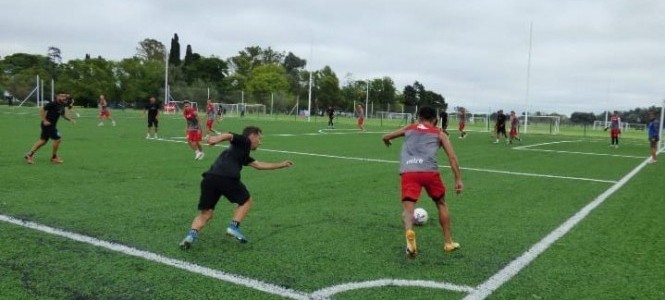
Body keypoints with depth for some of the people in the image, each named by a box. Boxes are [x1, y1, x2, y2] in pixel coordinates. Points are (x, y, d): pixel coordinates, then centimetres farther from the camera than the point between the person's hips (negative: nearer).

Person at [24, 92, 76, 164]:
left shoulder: (62, 105, 8)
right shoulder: (53, 104, -18)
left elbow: (63, 114, 25)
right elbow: (41, 110, -17)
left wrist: (70, 120, 12)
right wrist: (44, 121, -20)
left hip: (51, 125, 9)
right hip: (48, 124, -9)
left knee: (43, 141, 11)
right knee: (58, 139, -7)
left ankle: (29, 155, 18)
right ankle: (54, 157, 7)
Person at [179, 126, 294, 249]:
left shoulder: (243, 154, 38)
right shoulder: (244, 141, 15)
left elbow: (259, 165, 48)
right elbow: (229, 136, -6)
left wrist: (281, 165, 57)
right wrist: (218, 138, -29)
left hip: (209, 178, 7)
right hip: (227, 178, -7)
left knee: (205, 213, 15)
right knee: (246, 201, 19)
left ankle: (192, 234, -7)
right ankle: (234, 227, 6)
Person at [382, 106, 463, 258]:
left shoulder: (408, 128, 27)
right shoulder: (439, 134, 22)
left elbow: (386, 137, 37)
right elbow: (452, 157, 11)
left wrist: (388, 142, 60)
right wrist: (458, 179, 12)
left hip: (408, 172, 0)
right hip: (429, 171, 0)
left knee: (408, 208, -3)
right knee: (441, 204, 21)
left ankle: (409, 232, -36)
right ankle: (448, 242, 25)